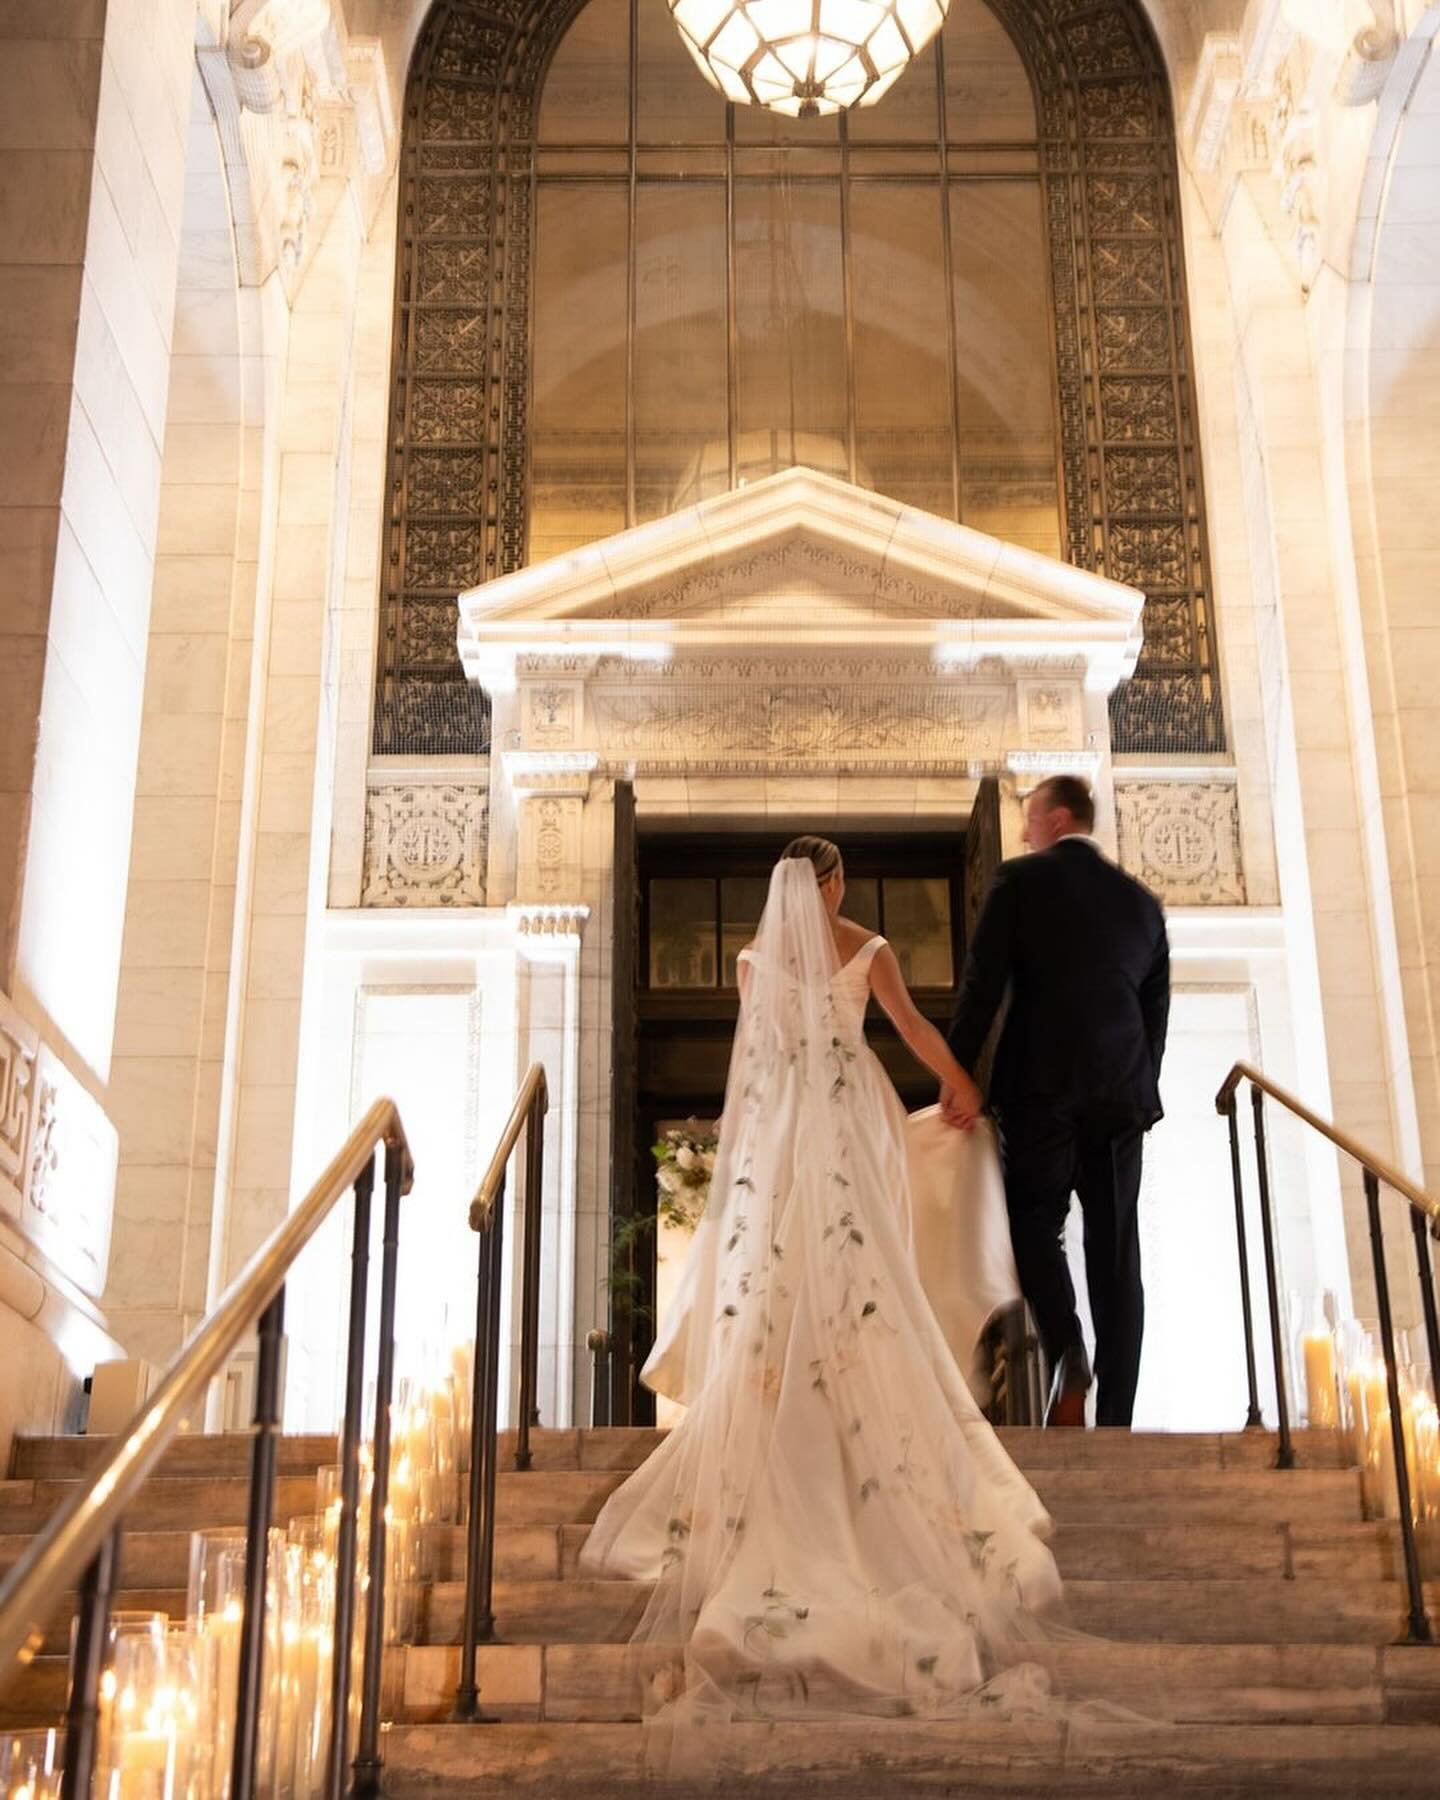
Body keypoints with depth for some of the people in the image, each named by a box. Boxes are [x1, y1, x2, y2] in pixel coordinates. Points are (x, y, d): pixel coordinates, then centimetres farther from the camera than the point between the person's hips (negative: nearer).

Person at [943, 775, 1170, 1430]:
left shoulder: (1021, 880, 3)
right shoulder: (1142, 900, 17)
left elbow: (983, 982, -4)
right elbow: (1157, 1011, 16)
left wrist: (957, 1074, -2)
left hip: (1043, 1084, -4)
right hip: (1123, 1090, 4)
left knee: (1035, 1219, 4)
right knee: (1116, 1250, 4)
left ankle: (1066, 1348, -23)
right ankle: (1115, 1417, 1)